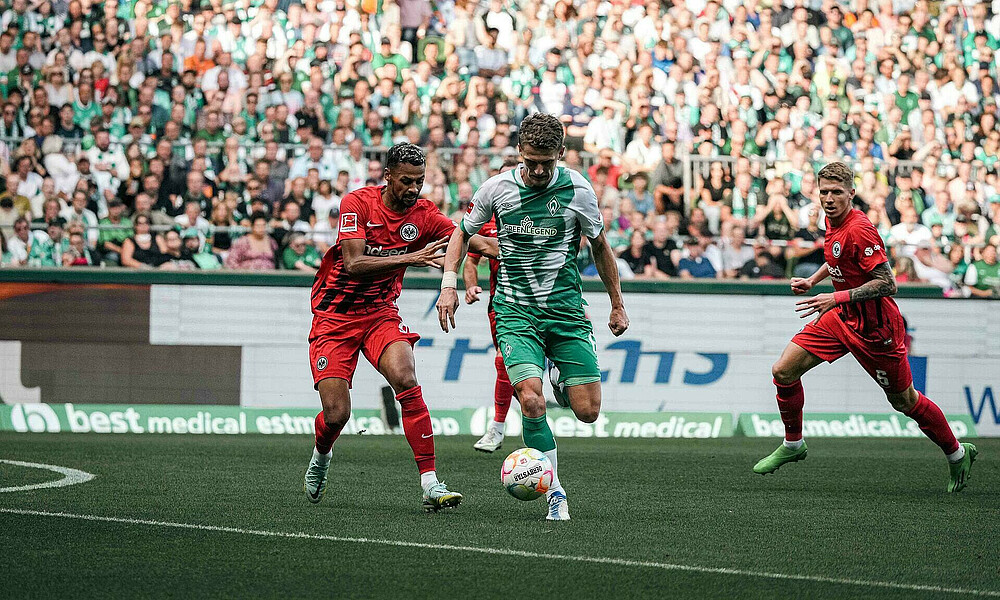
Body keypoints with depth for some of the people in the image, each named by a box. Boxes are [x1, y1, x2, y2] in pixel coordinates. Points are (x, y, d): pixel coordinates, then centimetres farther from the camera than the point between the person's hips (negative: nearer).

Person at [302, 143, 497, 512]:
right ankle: (321, 456, 31)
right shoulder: (358, 203, -15)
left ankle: (430, 484, -27)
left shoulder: (423, 214, -4)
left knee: (405, 379, -26)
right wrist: (410, 258, -32)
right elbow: (353, 264, -25)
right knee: (336, 414, -8)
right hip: (335, 316, -2)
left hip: (381, 313, 3)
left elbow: (466, 239, -12)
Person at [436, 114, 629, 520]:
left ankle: (559, 379, 33)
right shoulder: (497, 188, -5)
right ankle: (555, 495, -8)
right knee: (531, 401, -22)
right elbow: (463, 232, 13)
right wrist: (449, 283, 0)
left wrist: (617, 304, 15)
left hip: (565, 306, 1)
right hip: (515, 311, -1)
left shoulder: (577, 190, -5)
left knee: (588, 411, -5)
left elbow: (600, 246, 10)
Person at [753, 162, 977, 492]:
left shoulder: (859, 229, -26)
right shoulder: (833, 221, 2)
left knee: (904, 402, 4)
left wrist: (838, 298, -30)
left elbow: (886, 283, -27)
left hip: (874, 326, -8)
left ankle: (958, 454, 25)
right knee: (783, 371, 0)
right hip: (842, 317, 8)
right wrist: (813, 280, 9)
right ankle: (792, 444, 19)